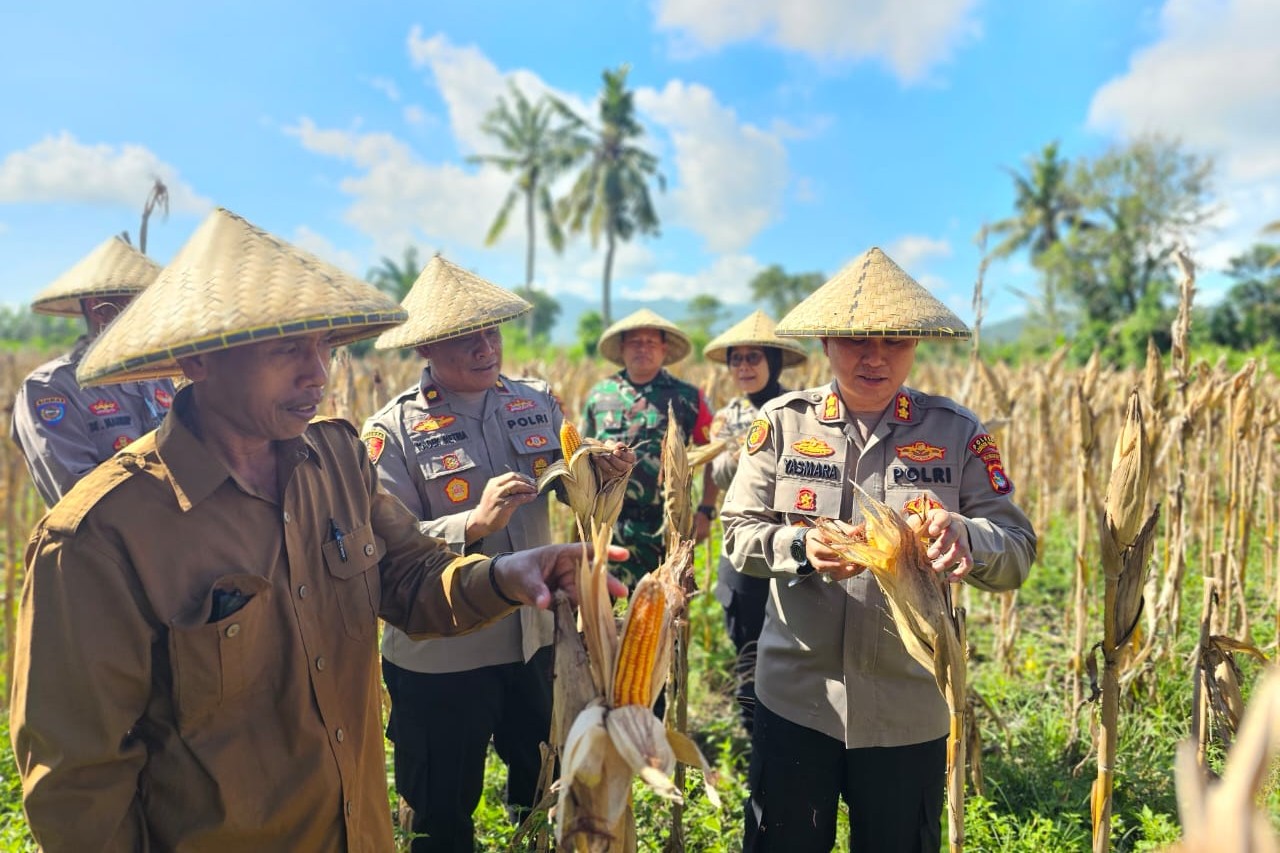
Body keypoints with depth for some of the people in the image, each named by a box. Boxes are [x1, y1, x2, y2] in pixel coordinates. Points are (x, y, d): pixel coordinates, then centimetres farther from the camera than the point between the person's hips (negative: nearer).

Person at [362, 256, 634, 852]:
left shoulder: (537, 402, 1)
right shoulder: (394, 431, -13)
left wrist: (603, 473, -14)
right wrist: (473, 523, -31)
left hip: (539, 640, 4)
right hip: (441, 659, -4)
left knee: (544, 788, 25)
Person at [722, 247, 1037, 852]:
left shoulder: (957, 433, -3)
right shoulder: (783, 422, -3)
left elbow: (1018, 553, -7)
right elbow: (739, 533, -4)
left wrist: (965, 535, -29)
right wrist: (801, 548, -24)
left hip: (910, 711, 0)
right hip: (795, 697, 0)